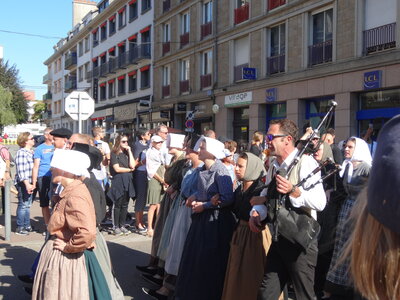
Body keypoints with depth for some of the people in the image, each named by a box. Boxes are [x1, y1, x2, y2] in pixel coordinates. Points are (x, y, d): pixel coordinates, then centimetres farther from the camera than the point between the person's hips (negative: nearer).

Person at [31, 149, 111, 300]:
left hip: (67, 260, -9)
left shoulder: (75, 197, -26)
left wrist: (68, 247, -23)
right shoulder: (71, 191, 4)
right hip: (60, 257, 9)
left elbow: (87, 233, -36)